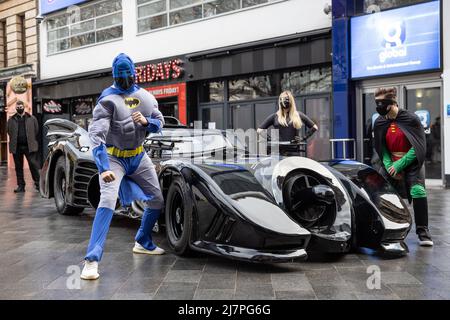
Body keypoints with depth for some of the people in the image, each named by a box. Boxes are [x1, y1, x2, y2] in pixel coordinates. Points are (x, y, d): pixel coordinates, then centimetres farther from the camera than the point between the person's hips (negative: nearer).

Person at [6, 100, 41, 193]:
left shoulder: (32, 119, 5)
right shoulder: (11, 120, 9)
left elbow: (36, 131, 7)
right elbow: (9, 132, 12)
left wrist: (32, 142, 4)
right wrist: (14, 142, 6)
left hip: (29, 146, -2)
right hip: (17, 147, 2)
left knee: (33, 165, -5)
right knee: (18, 167, 7)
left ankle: (38, 184, 3)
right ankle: (20, 186, 13)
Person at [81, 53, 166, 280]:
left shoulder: (145, 96, -1)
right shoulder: (108, 100, -19)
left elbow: (160, 123, 6)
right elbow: (96, 134, -29)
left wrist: (146, 121, -19)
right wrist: (103, 168, -42)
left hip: (138, 156, 6)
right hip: (113, 158, -6)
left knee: (157, 201, 11)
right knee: (107, 202, -24)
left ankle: (143, 243, 33)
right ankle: (92, 260, -23)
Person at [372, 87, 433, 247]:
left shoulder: (411, 118, -13)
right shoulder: (379, 123, 0)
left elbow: (418, 147, -14)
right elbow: (381, 148, 5)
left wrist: (399, 165, -20)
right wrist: (389, 166, -12)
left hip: (411, 162, -4)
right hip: (391, 164, 4)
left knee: (418, 191, -24)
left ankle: (422, 231, -10)